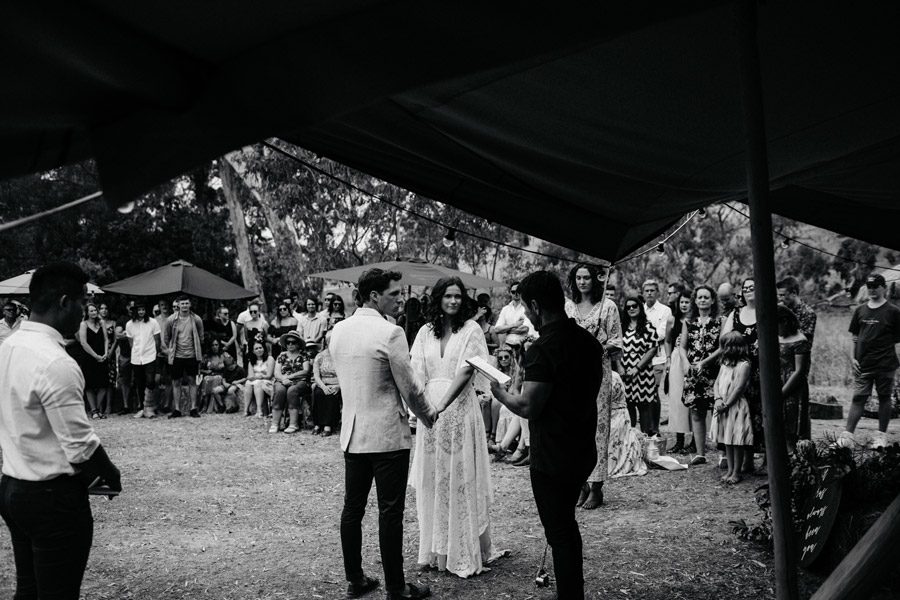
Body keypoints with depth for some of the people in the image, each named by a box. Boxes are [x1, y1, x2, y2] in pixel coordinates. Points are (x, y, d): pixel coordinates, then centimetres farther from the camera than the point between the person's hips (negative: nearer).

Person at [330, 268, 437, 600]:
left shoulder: (338, 331, 4)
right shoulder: (390, 333, -17)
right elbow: (409, 387, -12)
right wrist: (429, 417, 5)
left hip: (352, 432, 7)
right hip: (388, 435, -7)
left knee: (352, 507, 14)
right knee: (390, 512, 2)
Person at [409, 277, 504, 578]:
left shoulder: (471, 329, -2)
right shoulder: (426, 331, 9)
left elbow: (465, 371, -11)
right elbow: (418, 374, 3)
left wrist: (442, 405, -21)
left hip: (460, 408, -4)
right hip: (430, 409, 4)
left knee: (460, 476, 1)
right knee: (433, 477, 11)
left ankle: (464, 552, 13)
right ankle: (435, 549, 24)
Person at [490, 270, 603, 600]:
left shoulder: (543, 349, -22)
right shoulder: (588, 340, 3)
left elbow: (527, 407, -23)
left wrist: (499, 393, -5)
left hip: (552, 458, -9)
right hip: (583, 451, 9)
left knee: (559, 533, 5)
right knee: (567, 525, 23)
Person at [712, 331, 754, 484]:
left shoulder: (743, 365, -12)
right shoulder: (725, 364, 12)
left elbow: (738, 388, -17)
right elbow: (717, 382, 8)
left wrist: (726, 404, -16)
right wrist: (718, 399, -8)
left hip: (736, 407, -8)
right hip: (723, 407, 8)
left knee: (737, 441, -1)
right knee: (727, 440, 12)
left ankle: (737, 472, 7)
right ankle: (730, 470, 21)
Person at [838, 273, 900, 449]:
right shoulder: (860, 310, 9)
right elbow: (855, 336, 14)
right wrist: (854, 357, 6)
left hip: (885, 364, -2)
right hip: (862, 365, 2)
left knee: (884, 398, 7)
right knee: (858, 398, 0)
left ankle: (881, 435, 16)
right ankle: (848, 434, -4)